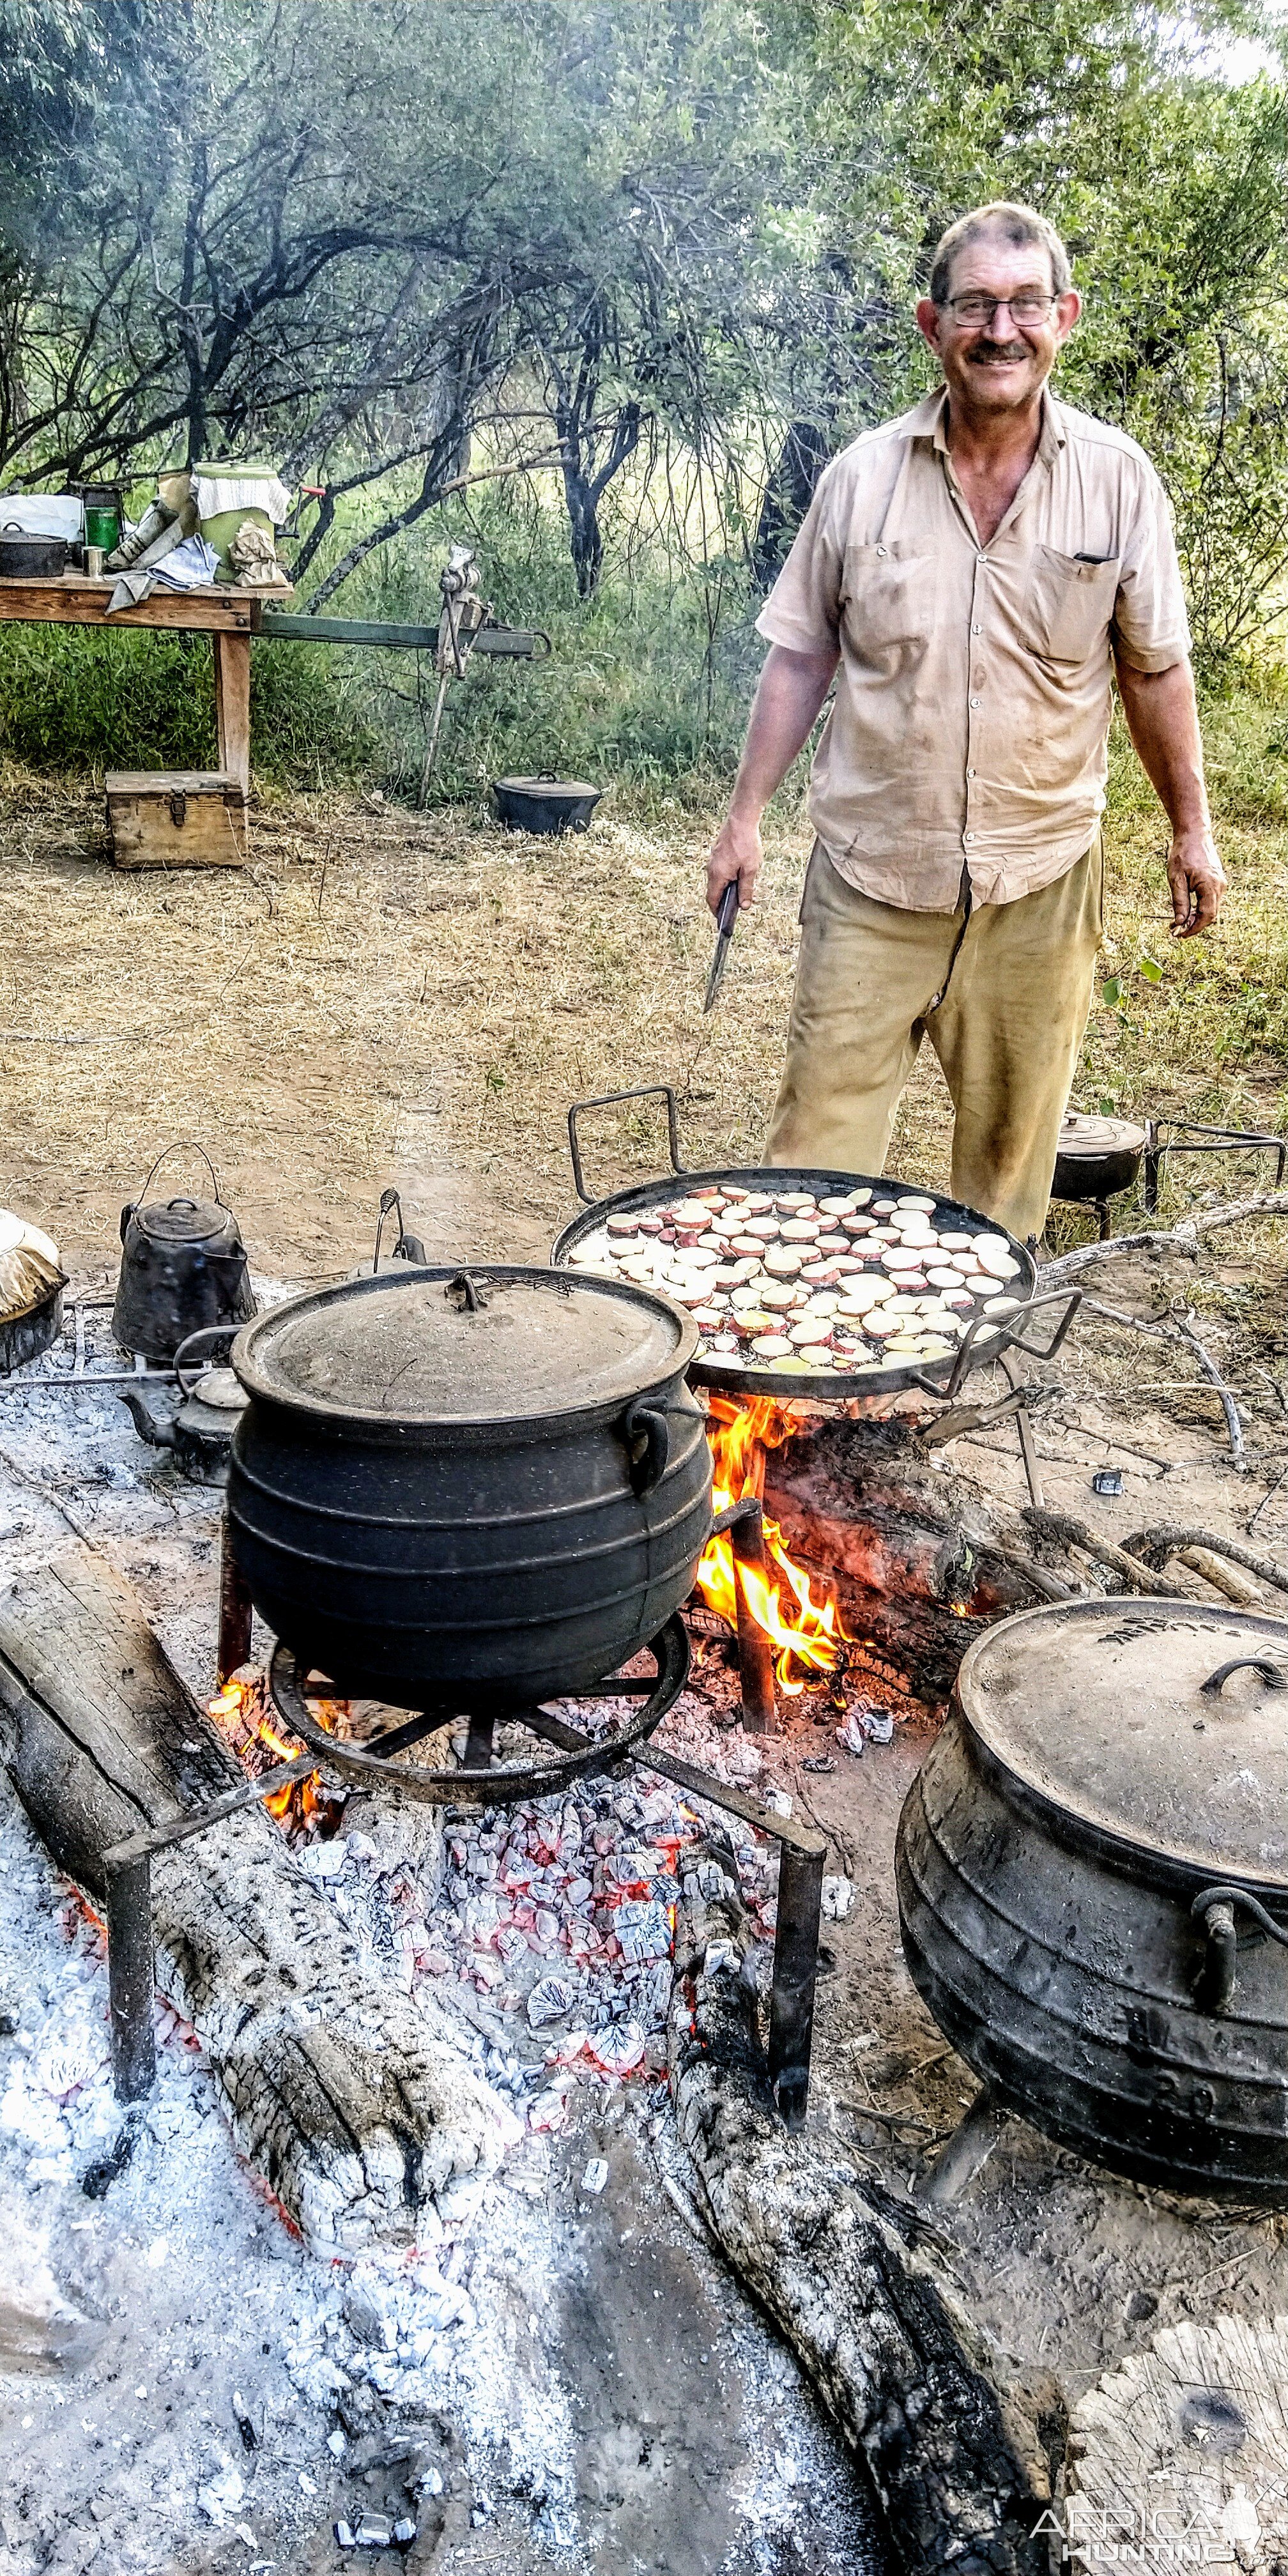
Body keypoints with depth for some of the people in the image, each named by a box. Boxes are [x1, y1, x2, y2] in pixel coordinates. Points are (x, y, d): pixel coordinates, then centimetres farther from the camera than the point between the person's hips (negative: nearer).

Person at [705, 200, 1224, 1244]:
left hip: (1041, 878, 1)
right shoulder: (863, 476, 0)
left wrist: (1192, 829, 9)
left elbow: (1156, 669, 6)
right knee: (822, 1125, 0)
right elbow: (801, 659, 6)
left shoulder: (1118, 479, 0)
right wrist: (746, 815, 3)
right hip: (873, 869, 0)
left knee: (1014, 1136, 11)